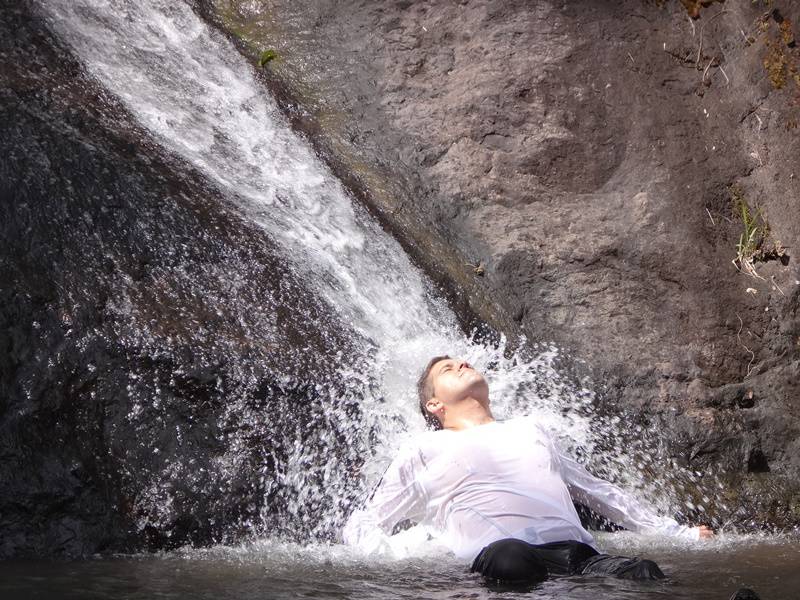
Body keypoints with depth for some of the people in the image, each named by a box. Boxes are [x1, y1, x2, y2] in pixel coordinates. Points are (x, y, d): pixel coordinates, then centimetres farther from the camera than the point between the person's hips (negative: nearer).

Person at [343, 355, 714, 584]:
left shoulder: (528, 430, 37)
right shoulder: (425, 453, 23)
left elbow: (598, 491, 42)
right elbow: (361, 525, 20)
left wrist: (677, 533, 37)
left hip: (577, 552, 4)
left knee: (643, 573, -32)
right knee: (509, 556, -43)